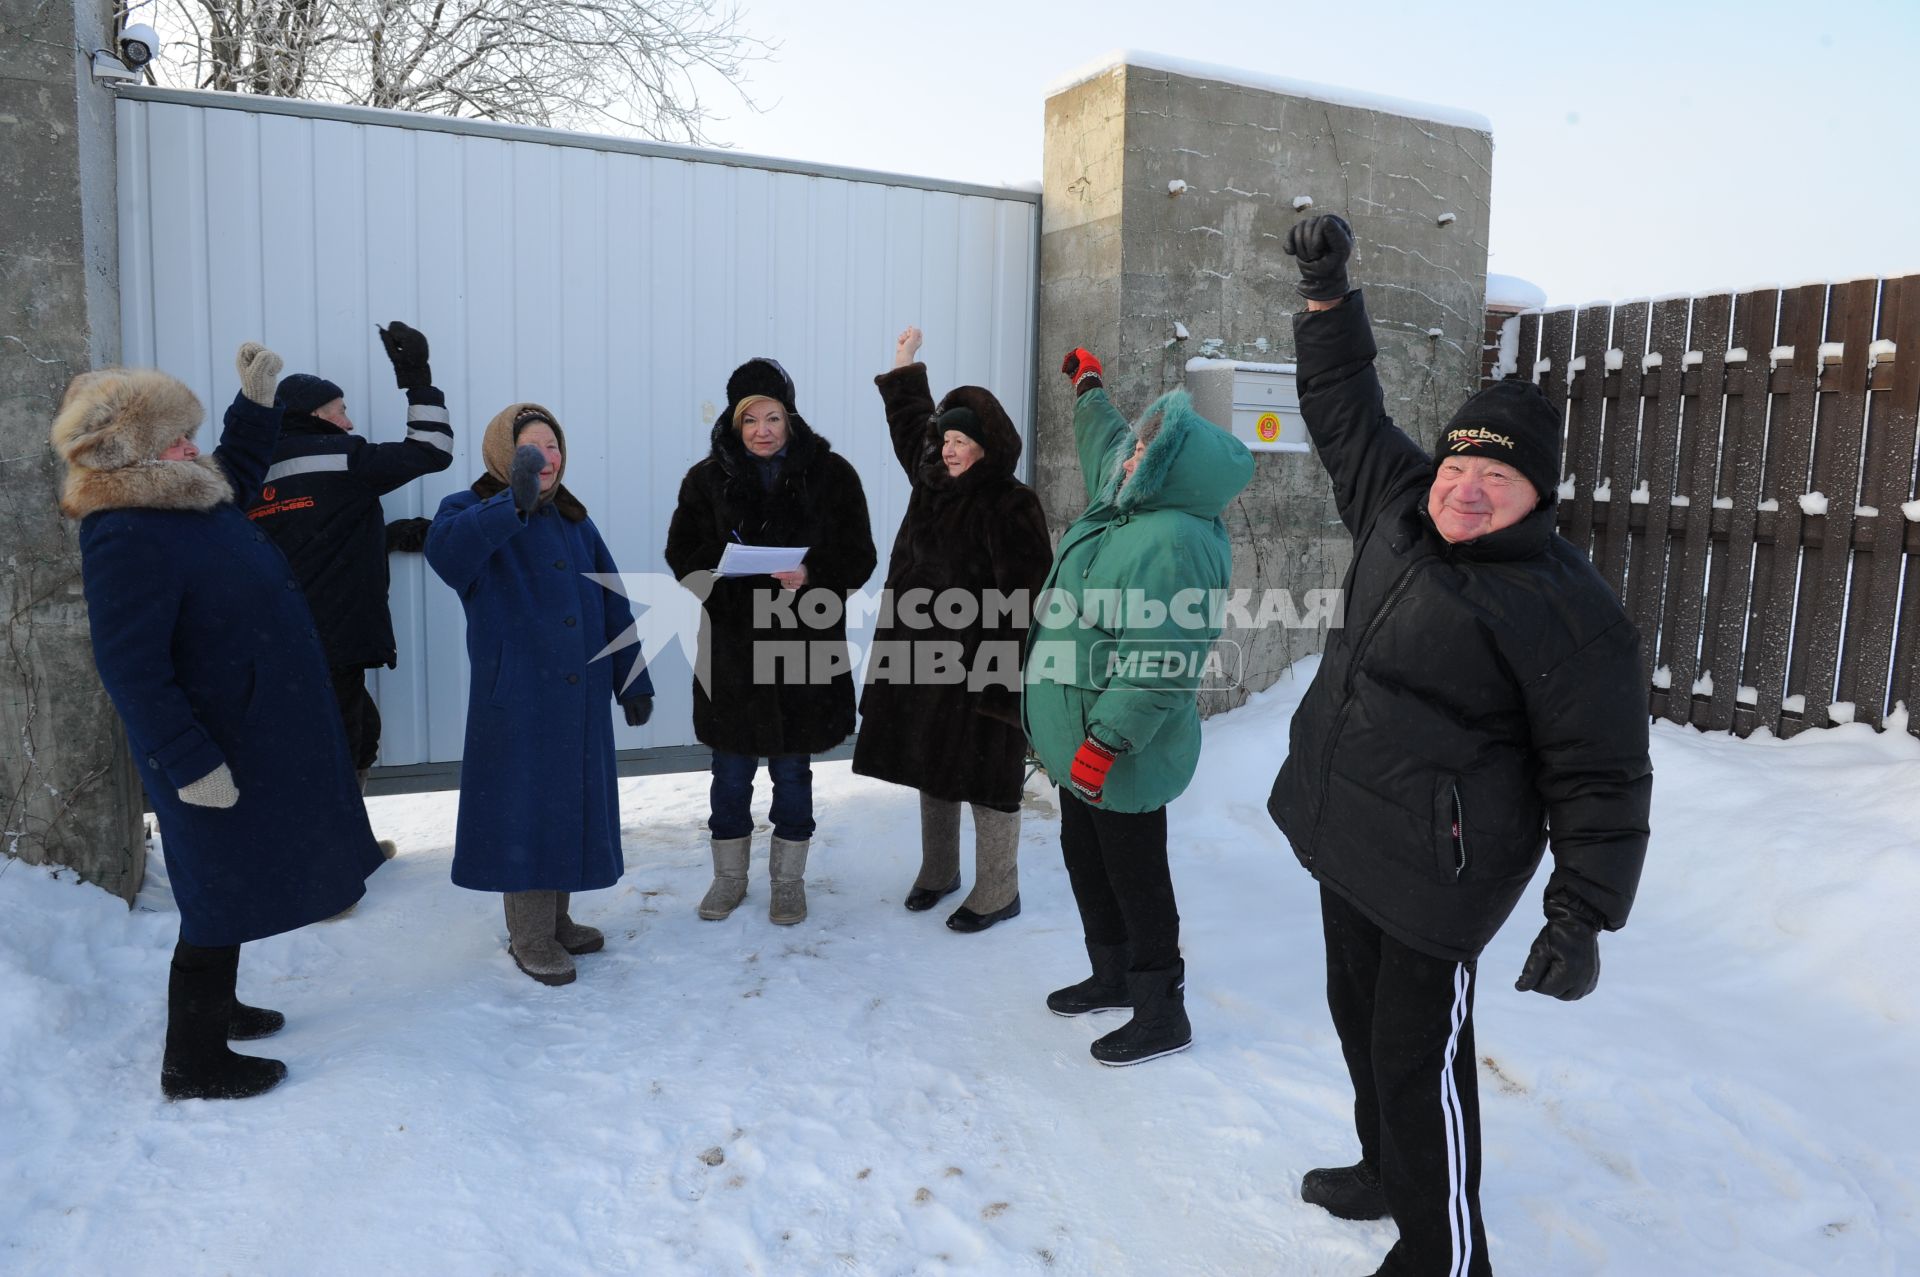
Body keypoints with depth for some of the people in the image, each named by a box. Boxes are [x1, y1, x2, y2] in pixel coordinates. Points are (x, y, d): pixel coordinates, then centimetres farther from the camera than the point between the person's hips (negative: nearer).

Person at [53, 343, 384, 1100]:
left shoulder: (182, 499, 5)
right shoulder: (125, 537, -24)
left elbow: (237, 477, 30)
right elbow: (131, 670, -26)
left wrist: (256, 402, 19)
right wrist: (191, 765, -25)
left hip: (257, 732, 10)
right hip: (218, 752, -10)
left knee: (233, 885, 23)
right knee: (222, 895, 2)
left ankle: (214, 1008, 41)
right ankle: (194, 1064, 17)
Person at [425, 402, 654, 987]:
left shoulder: (575, 522, 13)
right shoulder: (473, 514, -5)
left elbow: (613, 606, 14)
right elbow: (445, 549, -31)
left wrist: (633, 679, 10)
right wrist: (515, 504, -44)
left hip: (581, 698, 6)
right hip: (515, 700, -6)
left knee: (572, 803, 14)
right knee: (525, 810, 1)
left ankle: (557, 920, 30)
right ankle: (530, 937, 17)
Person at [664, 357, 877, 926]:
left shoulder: (831, 474, -2)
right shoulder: (708, 478, 1)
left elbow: (858, 559, -2)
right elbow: (682, 555, 4)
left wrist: (812, 575, -21)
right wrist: (718, 567, -18)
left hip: (804, 647, -1)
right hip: (731, 647, 1)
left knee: (793, 771, 10)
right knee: (731, 772, 11)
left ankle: (788, 879, 27)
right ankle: (729, 878, 30)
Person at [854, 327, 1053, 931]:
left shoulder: (1011, 506, -16)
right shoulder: (933, 481, 8)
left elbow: (1024, 597, -20)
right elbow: (912, 424, 28)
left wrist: (1009, 675, -24)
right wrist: (905, 366, 35)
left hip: (982, 665, -8)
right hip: (925, 656, 8)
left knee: (985, 774, 1)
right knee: (930, 764, 17)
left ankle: (999, 891, 14)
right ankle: (938, 871, 33)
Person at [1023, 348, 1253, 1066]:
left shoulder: (1174, 542, -26)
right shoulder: (1126, 507, 4)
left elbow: (1153, 665, -30)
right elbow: (1104, 444, 28)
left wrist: (1107, 740, -29)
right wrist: (1088, 389, 42)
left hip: (1121, 755, -10)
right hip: (1081, 740, 10)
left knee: (1134, 876, 3)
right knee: (1086, 859, 22)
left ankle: (1161, 1016, 19)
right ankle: (1113, 977, 40)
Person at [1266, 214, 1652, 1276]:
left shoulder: (1566, 608, -18)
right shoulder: (1398, 515, 2)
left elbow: (1601, 778, -15)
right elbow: (1345, 410, 15)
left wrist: (1584, 913, -18)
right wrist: (1328, 295, 10)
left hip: (1434, 875, -8)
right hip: (1346, 843, 8)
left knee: (1419, 1062, 0)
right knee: (1361, 1022, 23)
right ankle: (1387, 1173, 47)